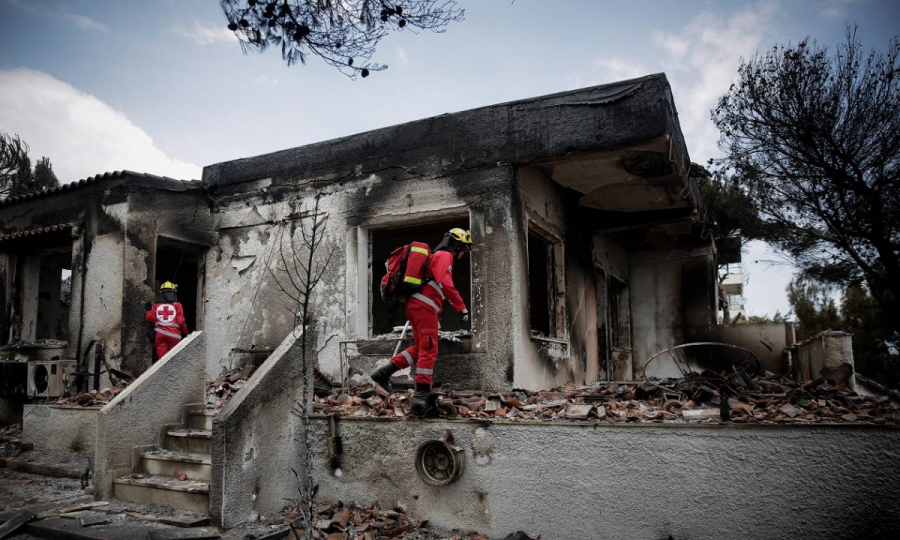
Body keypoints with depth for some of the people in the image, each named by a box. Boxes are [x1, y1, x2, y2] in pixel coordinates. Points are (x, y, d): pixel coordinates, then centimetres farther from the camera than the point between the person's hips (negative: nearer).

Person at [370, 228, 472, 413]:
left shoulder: (436, 256, 28)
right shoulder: (444, 256, -4)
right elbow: (445, 284, -20)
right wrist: (462, 307, -19)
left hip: (416, 306, 10)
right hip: (424, 307, -10)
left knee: (420, 348, 13)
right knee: (428, 350, -8)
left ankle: (384, 372, 8)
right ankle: (421, 394, -9)